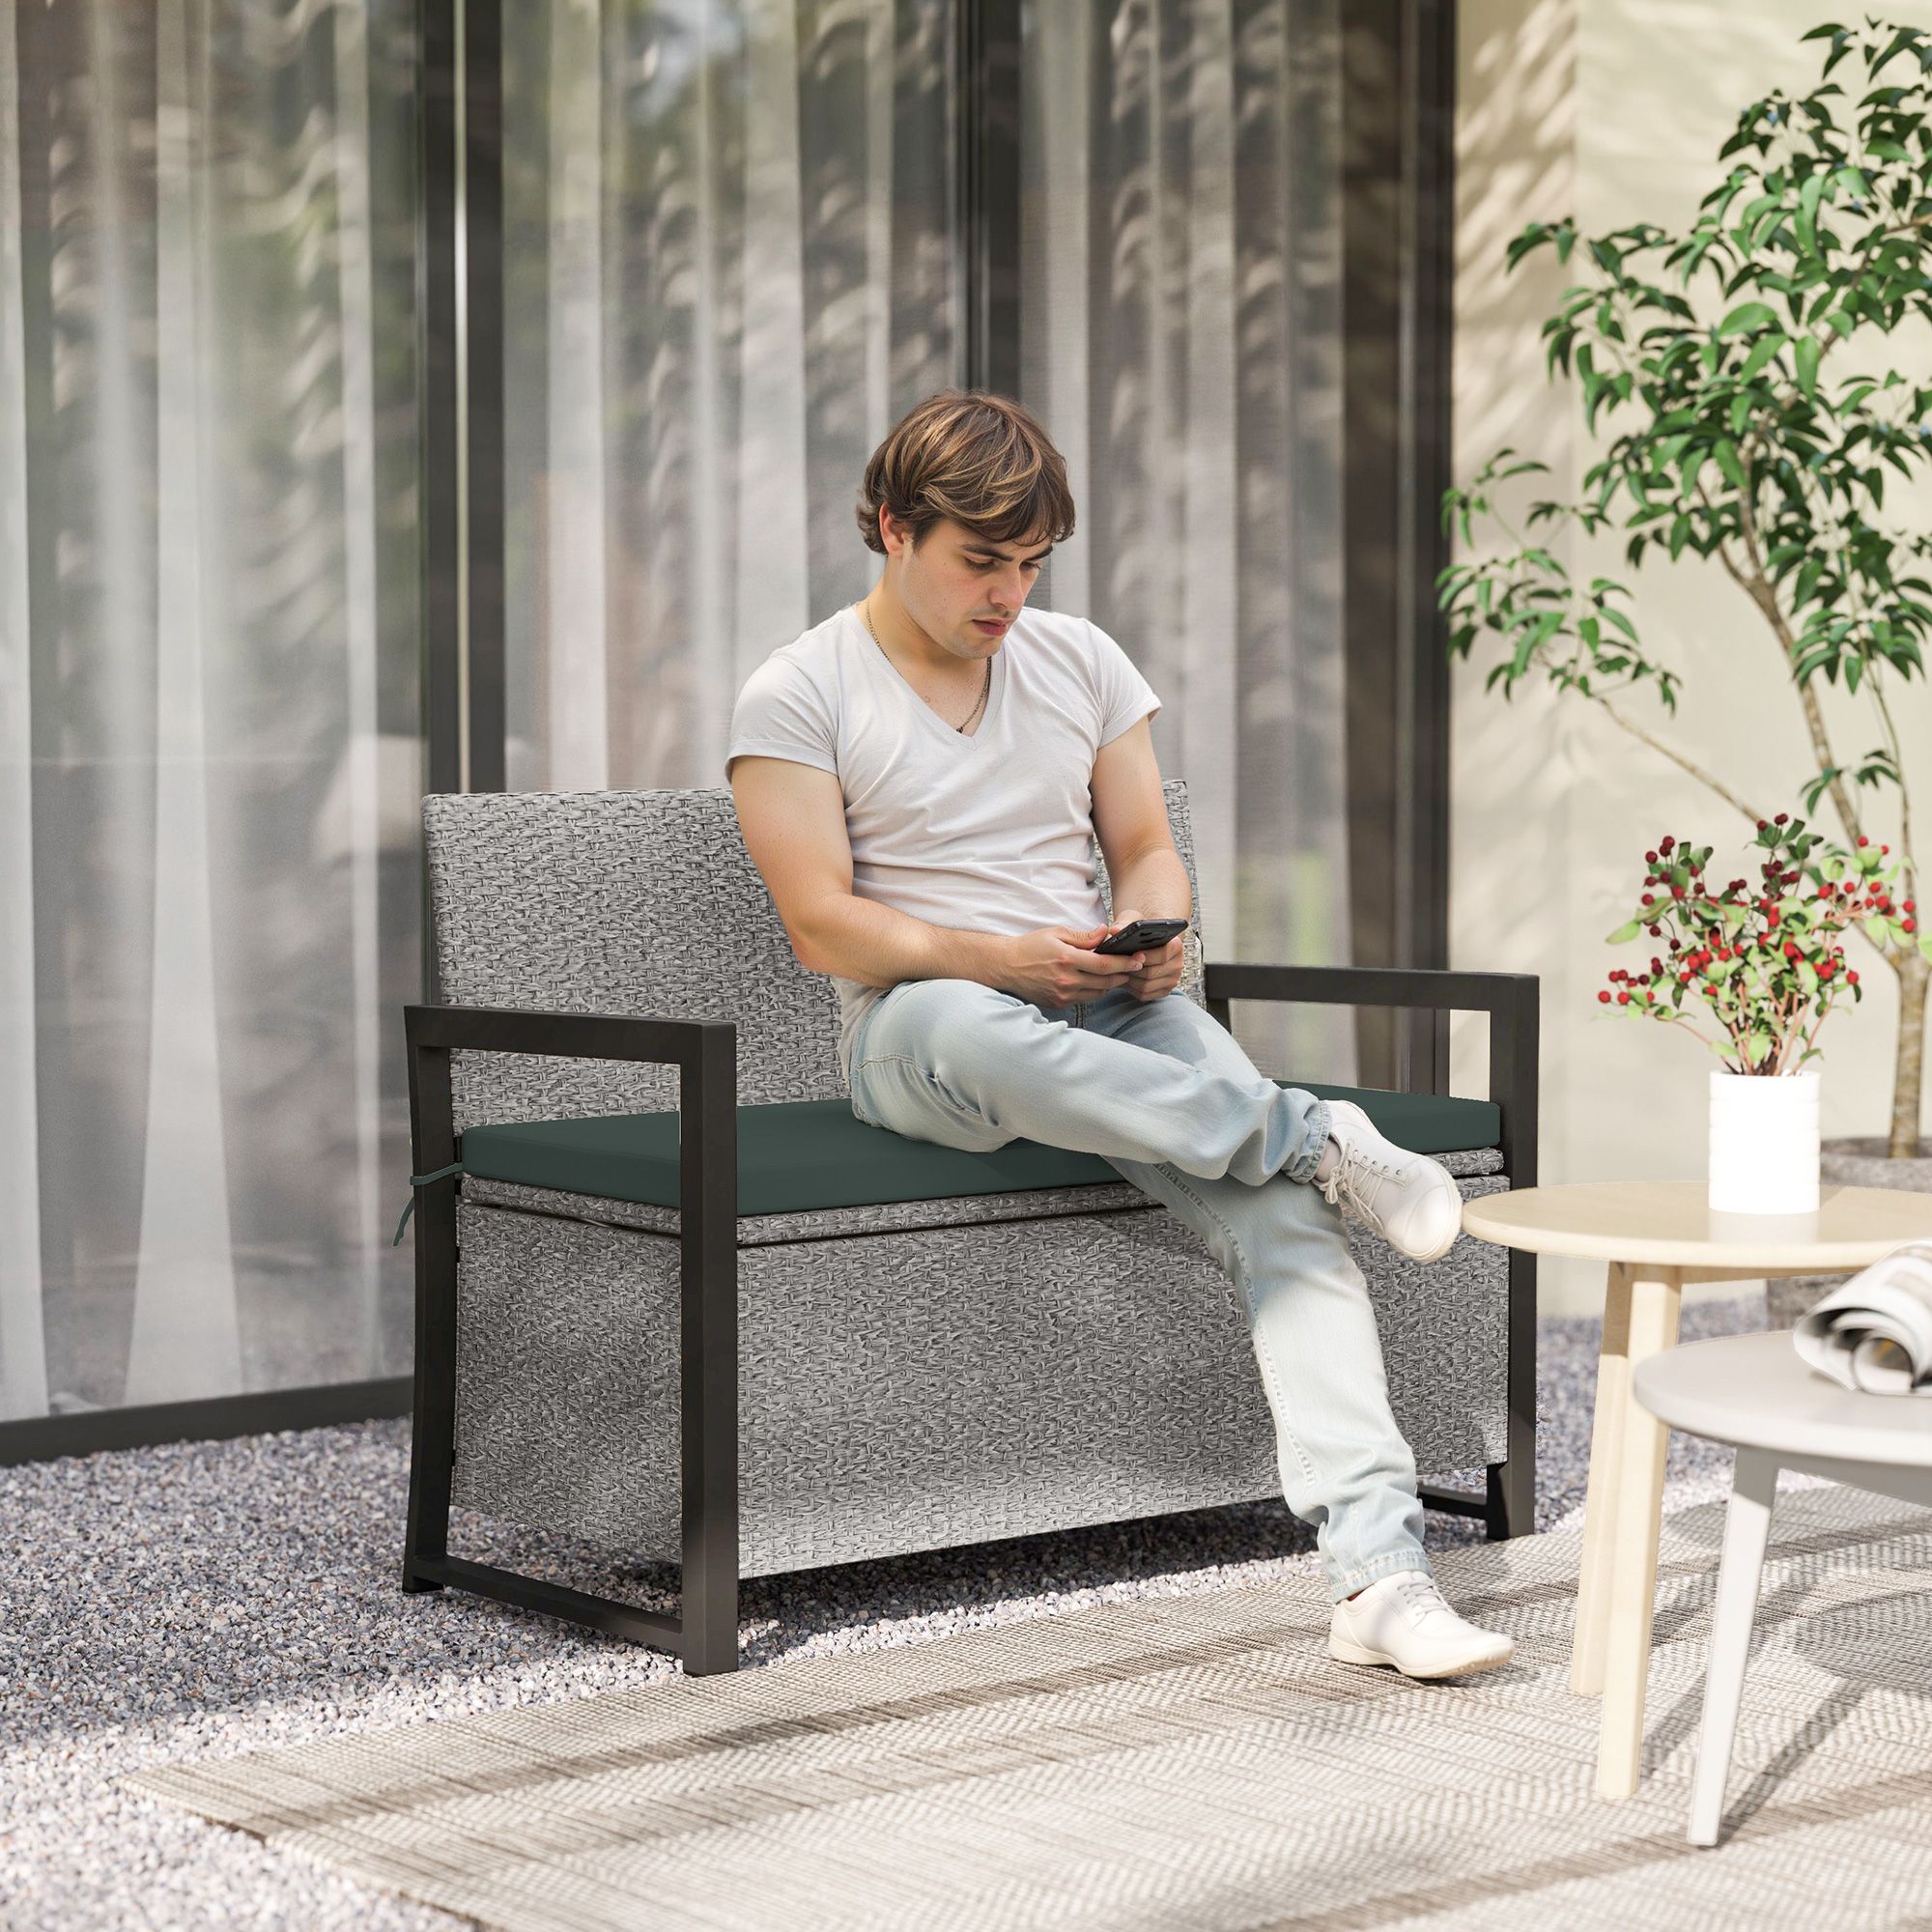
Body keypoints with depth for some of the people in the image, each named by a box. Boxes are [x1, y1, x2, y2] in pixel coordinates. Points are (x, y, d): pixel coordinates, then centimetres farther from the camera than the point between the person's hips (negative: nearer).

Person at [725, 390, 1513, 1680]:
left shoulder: (1082, 661, 14)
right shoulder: (797, 698, 0)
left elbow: (1149, 849, 15)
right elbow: (824, 927, -8)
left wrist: (1154, 936, -10)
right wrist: (1005, 959, -22)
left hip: (1108, 1013, 4)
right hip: (915, 1037, -3)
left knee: (1279, 1207, -26)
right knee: (967, 1026, -43)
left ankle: (1380, 1572, -35)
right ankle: (1314, 1138, -28)